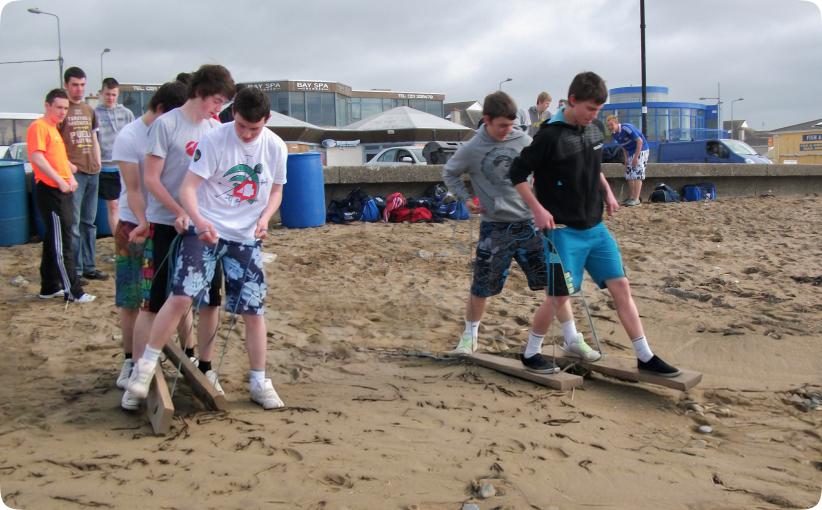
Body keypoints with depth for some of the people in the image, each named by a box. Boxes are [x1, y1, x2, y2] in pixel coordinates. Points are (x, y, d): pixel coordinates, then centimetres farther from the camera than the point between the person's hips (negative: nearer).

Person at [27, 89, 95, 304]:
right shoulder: (39, 127, -10)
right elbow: (37, 158, -21)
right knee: (61, 242, -8)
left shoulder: (54, 129, 19)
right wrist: (60, 181, -23)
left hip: (61, 191, 10)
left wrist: (70, 176, 11)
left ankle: (49, 287, 22)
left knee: (53, 240, 14)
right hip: (50, 190, -10)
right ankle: (73, 291, -6)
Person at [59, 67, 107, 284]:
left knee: (89, 222, 12)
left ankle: (89, 267, 19)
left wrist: (98, 164, 12)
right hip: (73, 173, -7)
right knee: (73, 223, -6)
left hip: (92, 172, 7)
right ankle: (75, 270, -1)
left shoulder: (89, 110, 17)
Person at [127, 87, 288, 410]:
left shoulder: (276, 148, 0)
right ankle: (146, 364, 0)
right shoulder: (214, 140, -13)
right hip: (205, 230, -3)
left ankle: (259, 383, 18)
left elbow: (276, 190, 13)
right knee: (182, 296, -18)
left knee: (254, 311, 4)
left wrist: (264, 217, -7)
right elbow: (188, 187, -16)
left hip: (247, 237, 3)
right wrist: (198, 220, -35)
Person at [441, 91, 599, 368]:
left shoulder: (523, 140, 0)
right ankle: (470, 335, 31)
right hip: (495, 228, -2)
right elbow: (449, 174, 11)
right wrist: (466, 199, -1)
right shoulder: (472, 149, -5)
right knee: (481, 288, 6)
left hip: (529, 223, 2)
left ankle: (573, 339, 8)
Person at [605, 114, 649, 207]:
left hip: (641, 150, -8)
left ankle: (636, 199, -18)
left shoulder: (627, 128, -25)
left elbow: (640, 141, -24)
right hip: (630, 152, 8)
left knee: (637, 174, -15)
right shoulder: (614, 133, -2)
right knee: (629, 175, 7)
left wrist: (636, 157, -24)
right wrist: (626, 158, 5)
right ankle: (632, 197, 14)